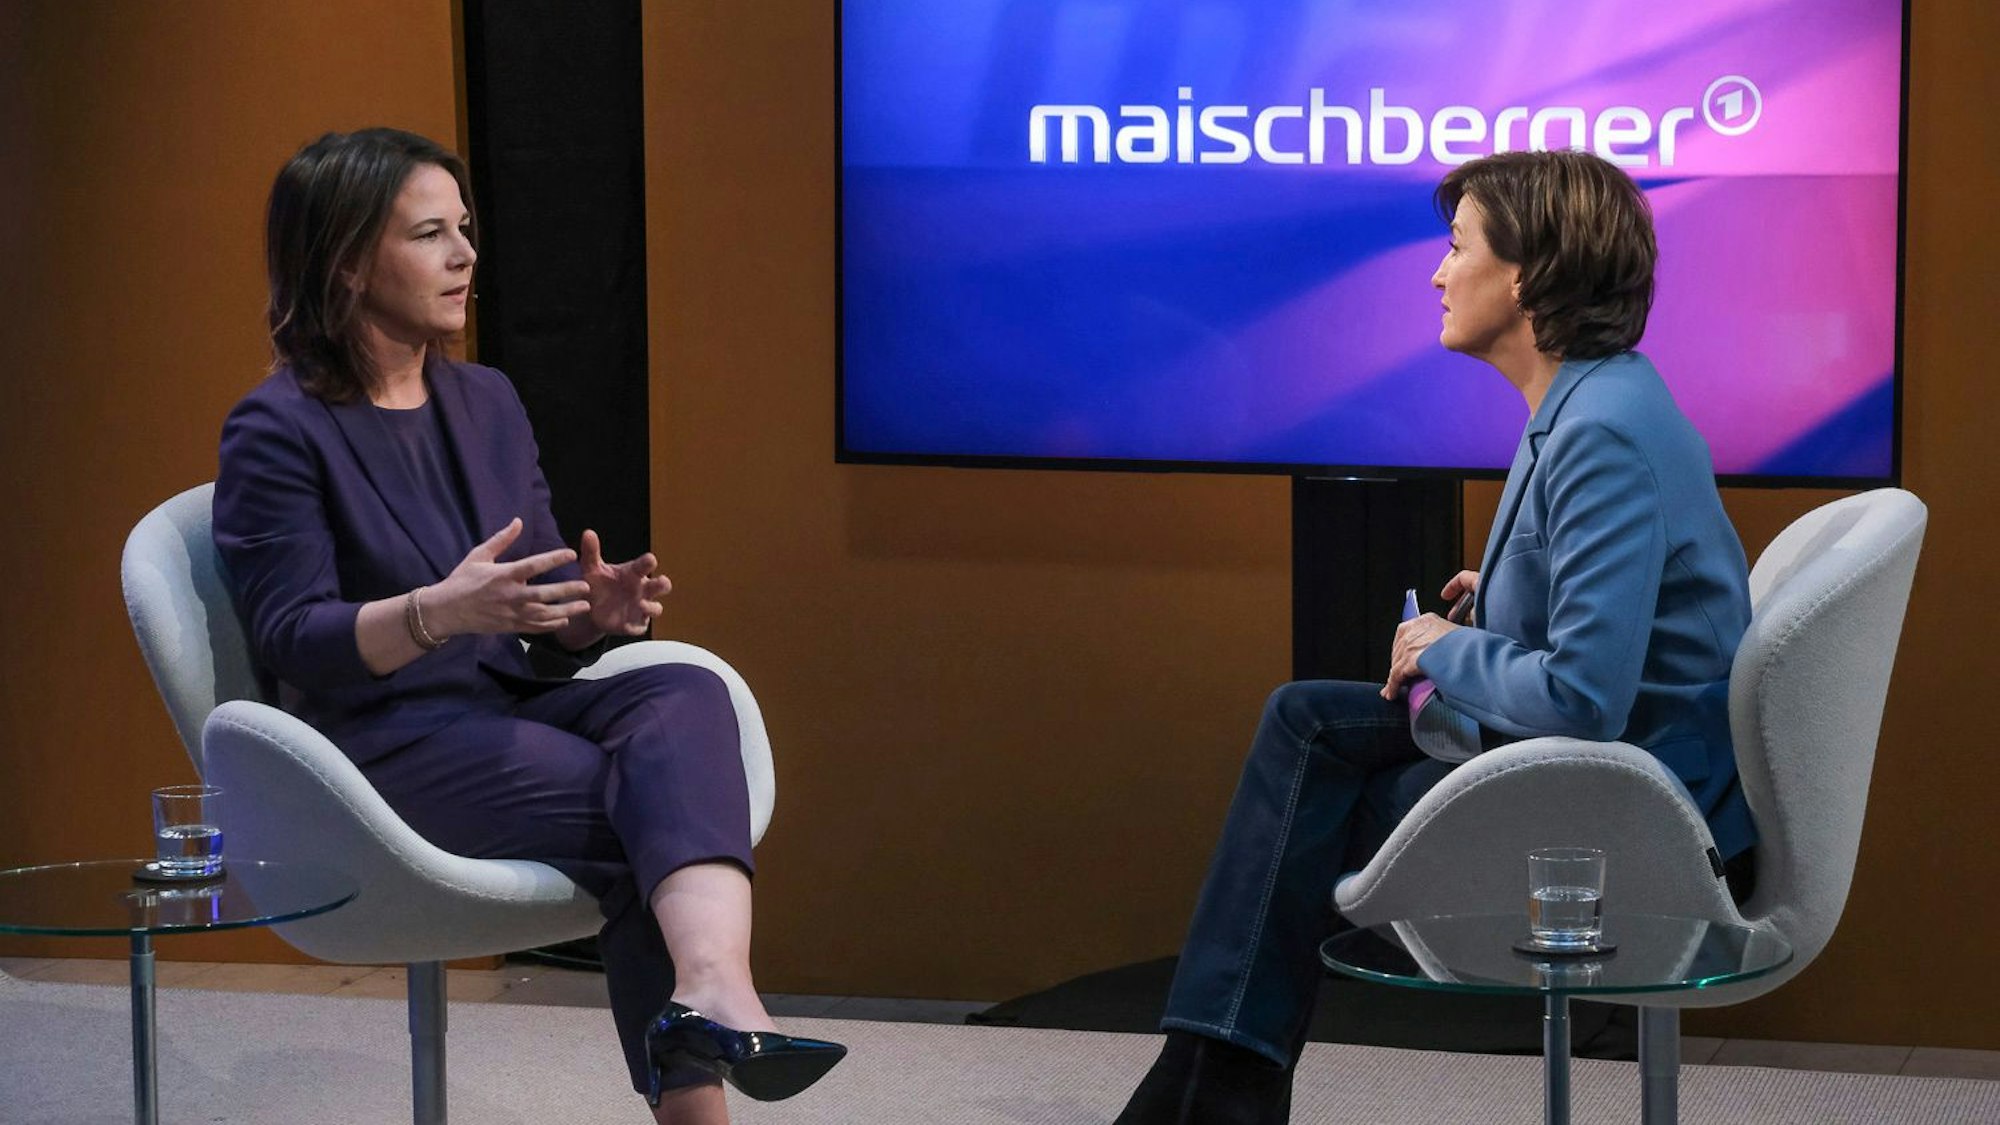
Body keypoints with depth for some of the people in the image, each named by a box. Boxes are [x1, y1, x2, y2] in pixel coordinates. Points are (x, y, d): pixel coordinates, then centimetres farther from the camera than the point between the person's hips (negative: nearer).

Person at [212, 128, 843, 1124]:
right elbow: (290, 639, -14)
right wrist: (439, 612, -32)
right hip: (382, 747, -6)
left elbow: (543, 608, 15)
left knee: (683, 696, -29)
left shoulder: (486, 403, 13)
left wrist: (597, 608, -11)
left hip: (505, 707, 6)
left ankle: (711, 996, -50)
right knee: (663, 808, -28)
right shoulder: (277, 431, -7)